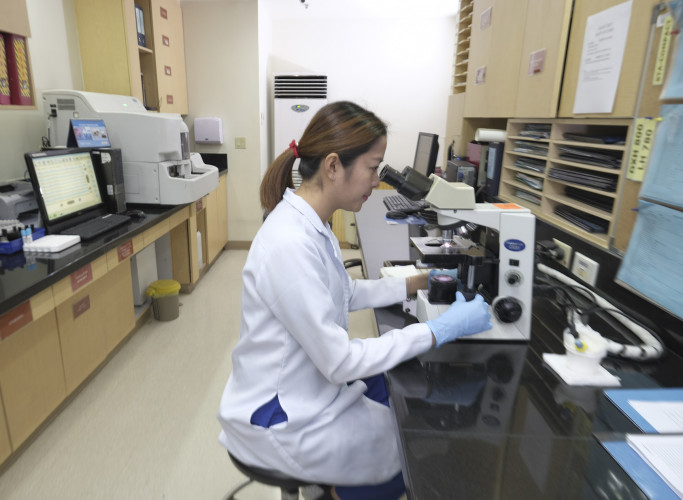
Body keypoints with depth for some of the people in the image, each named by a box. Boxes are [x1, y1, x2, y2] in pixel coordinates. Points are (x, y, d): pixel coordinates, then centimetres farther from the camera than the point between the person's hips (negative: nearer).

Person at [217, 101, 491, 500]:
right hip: (281, 421, -8)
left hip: (310, 388, 8)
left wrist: (419, 283, 4)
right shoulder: (291, 244, -30)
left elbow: (345, 294, 11)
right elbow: (340, 361, -26)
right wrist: (442, 330, -21)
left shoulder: (312, 224, -2)